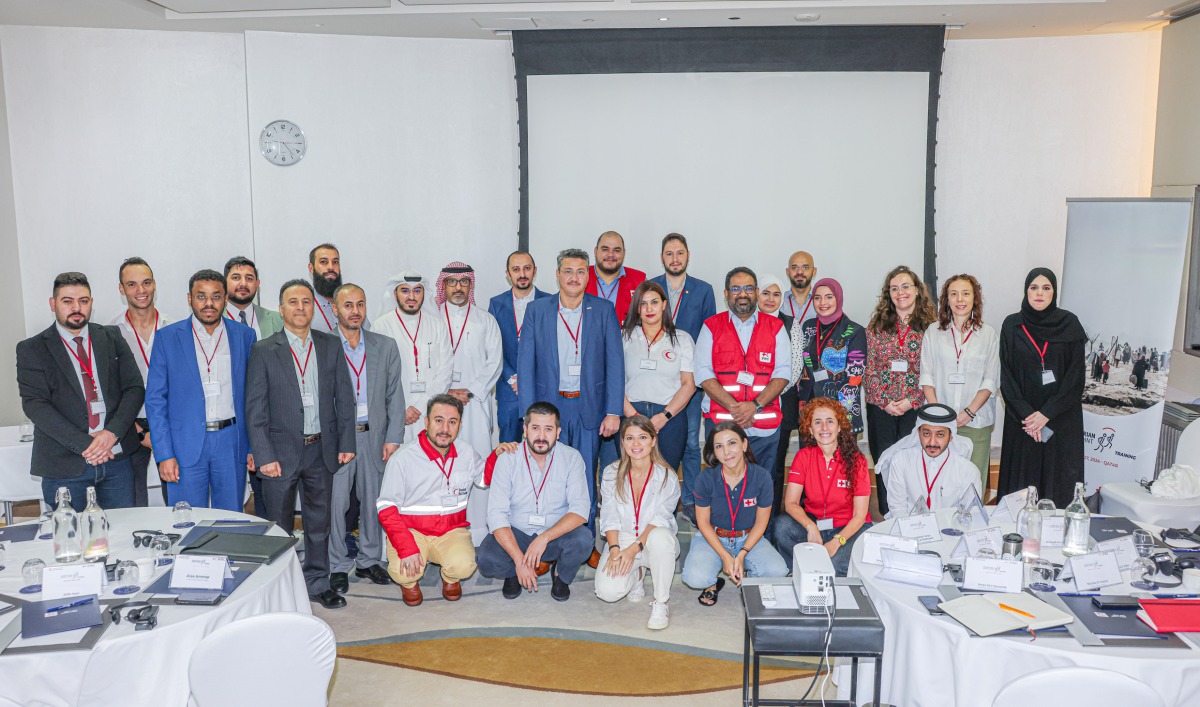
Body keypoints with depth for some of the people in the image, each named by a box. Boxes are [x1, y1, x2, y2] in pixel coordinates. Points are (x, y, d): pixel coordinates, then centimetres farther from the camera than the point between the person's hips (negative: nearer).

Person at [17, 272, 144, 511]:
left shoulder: (112, 338, 8)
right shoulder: (32, 349, 1)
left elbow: (135, 388, 3)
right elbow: (35, 404, -8)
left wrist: (112, 433, -13)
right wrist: (83, 444, -17)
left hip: (116, 457, 2)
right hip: (64, 464, -2)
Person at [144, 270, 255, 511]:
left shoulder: (245, 336, 6)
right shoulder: (167, 337, 1)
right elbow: (155, 399, 0)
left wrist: (253, 446, 3)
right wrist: (164, 454, -7)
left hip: (232, 444, 2)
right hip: (186, 444, -1)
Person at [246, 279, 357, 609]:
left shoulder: (331, 346, 5)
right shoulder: (263, 351, -4)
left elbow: (344, 397, 6)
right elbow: (255, 408, -6)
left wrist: (346, 442, 0)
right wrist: (264, 456, -12)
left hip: (322, 450, 3)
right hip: (281, 452, -3)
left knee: (319, 522, 14)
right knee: (279, 526, 8)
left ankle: (317, 583, 28)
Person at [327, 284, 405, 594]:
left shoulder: (385, 346, 8)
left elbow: (394, 395, 8)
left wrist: (393, 438, 1)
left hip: (373, 436, 3)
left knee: (374, 501, 9)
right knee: (335, 503, 0)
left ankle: (369, 560, 25)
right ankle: (338, 566, 15)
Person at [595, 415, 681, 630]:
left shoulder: (667, 477, -8)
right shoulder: (611, 474, -1)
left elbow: (660, 520, -14)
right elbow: (610, 518, -3)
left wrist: (635, 548, -25)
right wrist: (614, 549, -18)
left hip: (653, 543, -2)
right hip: (622, 540, 2)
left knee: (660, 536, -40)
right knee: (607, 591, -25)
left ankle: (661, 604, -20)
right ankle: (636, 575, 14)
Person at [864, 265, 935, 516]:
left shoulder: (931, 326, 1)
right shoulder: (877, 326, 7)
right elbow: (869, 368, 4)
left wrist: (911, 400, -10)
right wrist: (884, 401, -6)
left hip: (916, 408, -2)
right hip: (881, 408, 2)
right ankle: (887, 520, 14)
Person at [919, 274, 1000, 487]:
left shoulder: (988, 334, 7)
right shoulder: (933, 332, 8)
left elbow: (990, 381, 3)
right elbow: (926, 376, 4)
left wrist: (969, 412, -9)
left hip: (976, 422, 0)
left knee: (974, 483, -2)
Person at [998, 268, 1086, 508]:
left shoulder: (1069, 324, 1)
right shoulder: (1012, 325, 3)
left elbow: (1075, 374, -4)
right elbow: (1006, 376, 0)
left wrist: (1047, 413, -12)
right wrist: (1025, 413, -11)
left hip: (1060, 420, -1)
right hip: (1022, 418, 1)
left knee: (1058, 479, 0)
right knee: (1021, 479, 1)